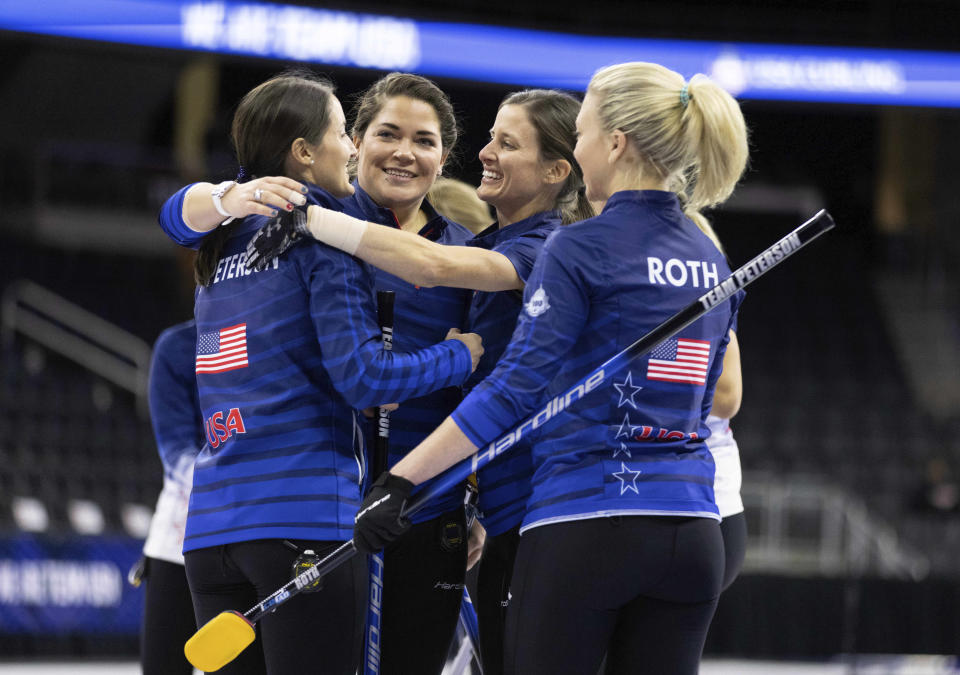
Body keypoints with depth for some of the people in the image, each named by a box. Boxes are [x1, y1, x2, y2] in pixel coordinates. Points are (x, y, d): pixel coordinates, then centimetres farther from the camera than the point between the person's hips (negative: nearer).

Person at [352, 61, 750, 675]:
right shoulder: (710, 261, 13)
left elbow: (513, 389, -14)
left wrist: (399, 481, -13)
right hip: (693, 530, 6)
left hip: (586, 521, -6)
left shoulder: (579, 250, -8)